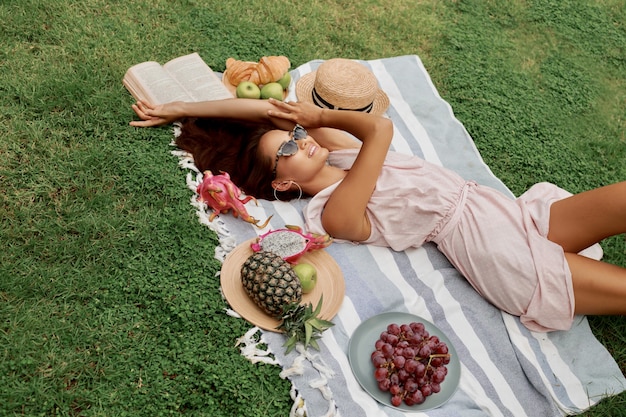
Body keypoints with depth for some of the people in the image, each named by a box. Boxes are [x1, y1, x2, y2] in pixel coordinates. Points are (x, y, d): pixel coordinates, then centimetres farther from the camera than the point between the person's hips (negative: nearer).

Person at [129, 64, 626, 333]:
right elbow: (380, 128, -24)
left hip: (521, 210, 7)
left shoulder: (339, 150, 7)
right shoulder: (333, 213, -15)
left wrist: (182, 108, 11)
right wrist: (320, 115, -6)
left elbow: (271, 110, 1)